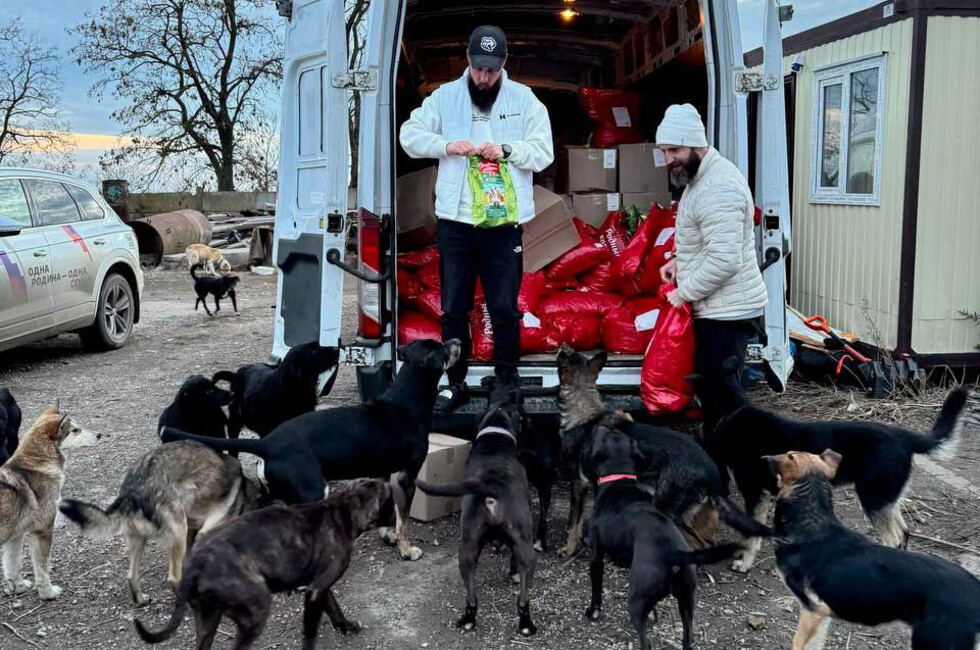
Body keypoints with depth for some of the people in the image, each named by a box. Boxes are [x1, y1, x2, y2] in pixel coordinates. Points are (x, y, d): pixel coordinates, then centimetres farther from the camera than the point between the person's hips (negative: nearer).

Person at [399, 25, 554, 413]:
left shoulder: (524, 99, 3)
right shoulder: (445, 96, 5)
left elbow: (543, 152, 1)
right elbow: (410, 135, 4)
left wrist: (507, 150, -17)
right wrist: (447, 145, -14)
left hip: (503, 223, -1)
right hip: (454, 222, 1)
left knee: (504, 309, 3)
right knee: (453, 310, 9)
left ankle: (507, 382, 18)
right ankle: (455, 384, 22)